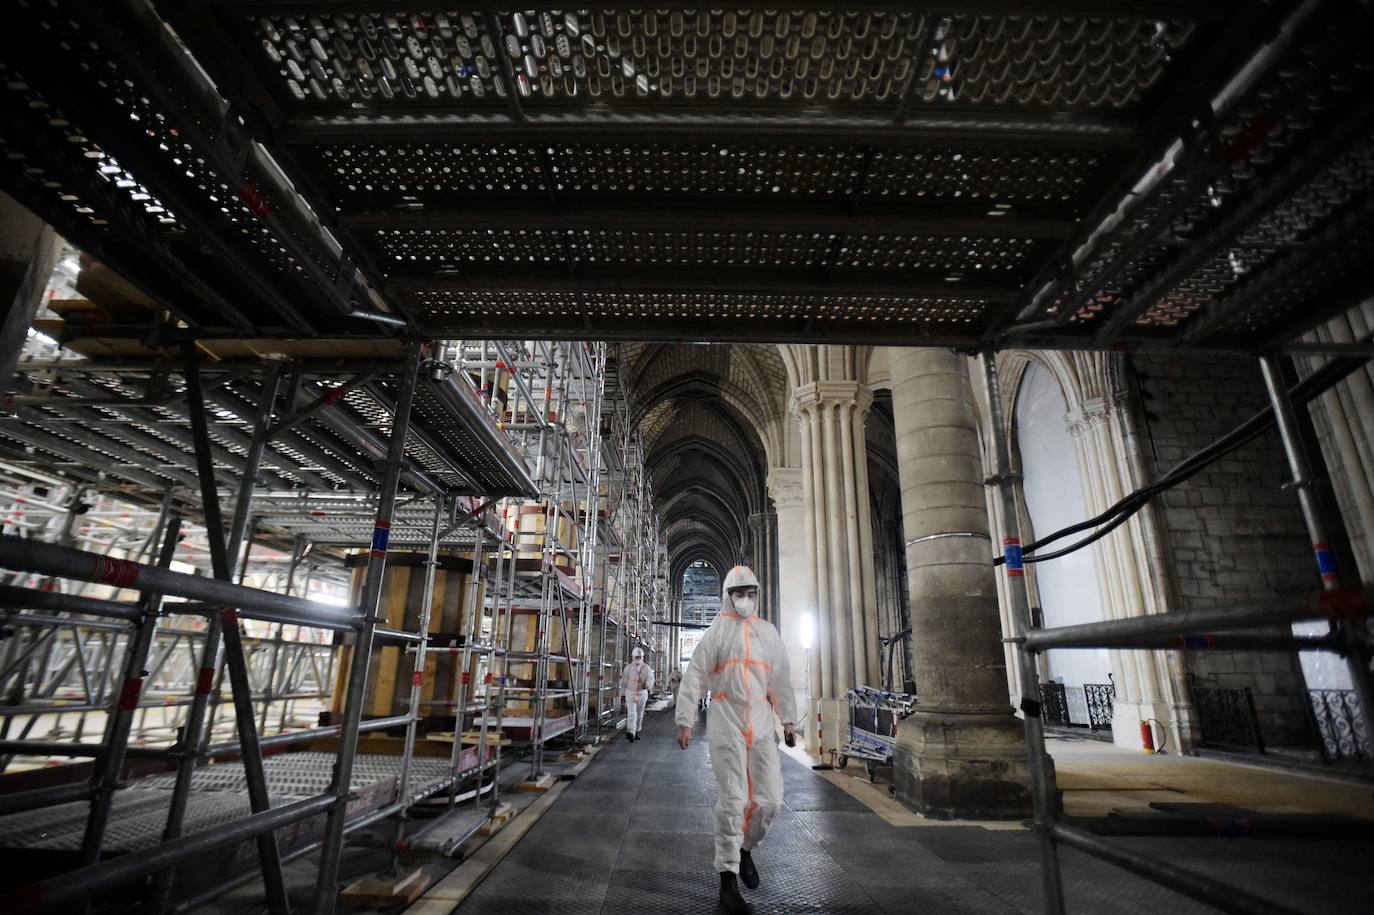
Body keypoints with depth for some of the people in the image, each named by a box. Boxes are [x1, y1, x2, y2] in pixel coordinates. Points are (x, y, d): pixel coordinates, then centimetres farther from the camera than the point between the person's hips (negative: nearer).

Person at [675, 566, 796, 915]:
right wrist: (684, 721, -7)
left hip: (762, 723, 4)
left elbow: (781, 678, 16)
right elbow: (694, 678, -2)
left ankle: (745, 847, 31)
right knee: (732, 800, -3)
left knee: (769, 798, 3)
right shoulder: (715, 633, 1)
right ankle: (728, 879, 11)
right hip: (726, 722, -4)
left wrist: (788, 719, 13)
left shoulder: (768, 632, 11)